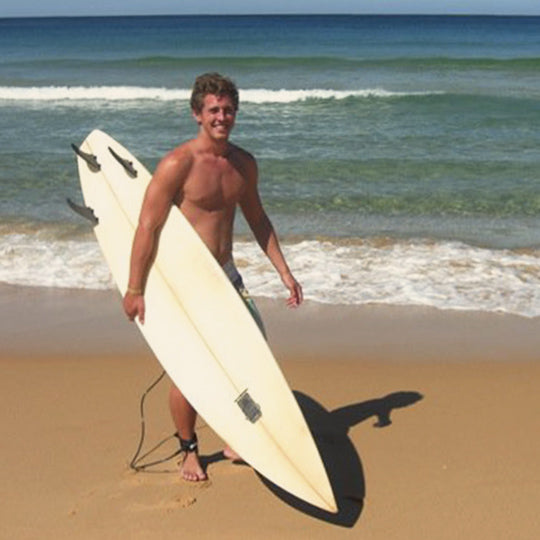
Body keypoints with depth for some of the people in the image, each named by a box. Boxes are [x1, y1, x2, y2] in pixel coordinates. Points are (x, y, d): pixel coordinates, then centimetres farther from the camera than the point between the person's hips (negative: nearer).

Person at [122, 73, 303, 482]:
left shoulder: (244, 164, 6)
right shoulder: (177, 164, -14)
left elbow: (257, 219, 16)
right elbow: (148, 227, -15)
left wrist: (284, 271, 12)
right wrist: (135, 289, -15)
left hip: (226, 276, 6)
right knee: (188, 370, -1)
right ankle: (189, 450, 21)